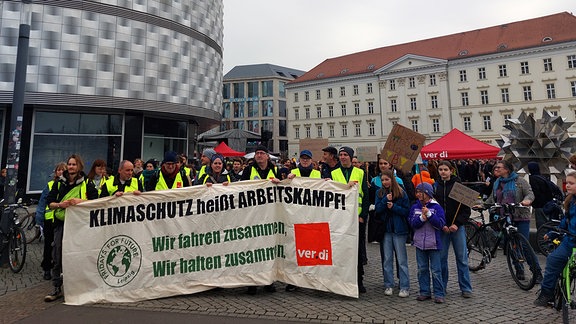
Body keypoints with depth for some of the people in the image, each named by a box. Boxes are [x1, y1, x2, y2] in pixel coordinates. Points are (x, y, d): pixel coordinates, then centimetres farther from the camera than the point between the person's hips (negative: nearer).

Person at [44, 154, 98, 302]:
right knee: (57, 257, 2)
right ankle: (57, 289, 13)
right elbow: (50, 203, 7)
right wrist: (60, 204, -13)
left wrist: (80, 201, -20)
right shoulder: (59, 183, 10)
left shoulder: (87, 183, 2)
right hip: (61, 223, 3)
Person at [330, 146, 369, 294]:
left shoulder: (360, 173, 6)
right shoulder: (333, 174, 7)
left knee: (359, 250, 5)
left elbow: (366, 196, 4)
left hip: (358, 218, 0)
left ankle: (359, 281, 18)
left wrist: (363, 216, -4)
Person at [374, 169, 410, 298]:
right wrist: (385, 200, -16)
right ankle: (388, 285, 19)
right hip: (385, 229, 3)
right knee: (387, 259, 9)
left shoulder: (401, 193, -3)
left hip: (399, 229, -2)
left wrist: (393, 207, -16)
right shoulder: (380, 193, 5)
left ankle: (405, 287, 11)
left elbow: (407, 210, -3)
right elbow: (377, 210, -3)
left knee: (402, 260, 3)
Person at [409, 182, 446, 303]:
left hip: (433, 243, -4)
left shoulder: (436, 207, -6)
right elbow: (412, 223, -3)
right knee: (422, 269, 12)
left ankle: (439, 294, 13)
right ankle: (425, 292, 22)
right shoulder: (415, 207, 5)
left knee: (436, 270, 2)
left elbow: (441, 223, -14)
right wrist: (422, 218, -19)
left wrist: (429, 214, -23)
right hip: (420, 243, 4)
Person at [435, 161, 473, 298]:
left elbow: (466, 209, -1)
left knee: (462, 258, 4)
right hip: (441, 228, 2)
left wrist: (457, 224, -11)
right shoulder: (435, 186, 4)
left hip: (457, 227, -1)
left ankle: (466, 288, 15)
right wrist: (442, 225, -6)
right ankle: (441, 286, 19)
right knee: (441, 257, 7)